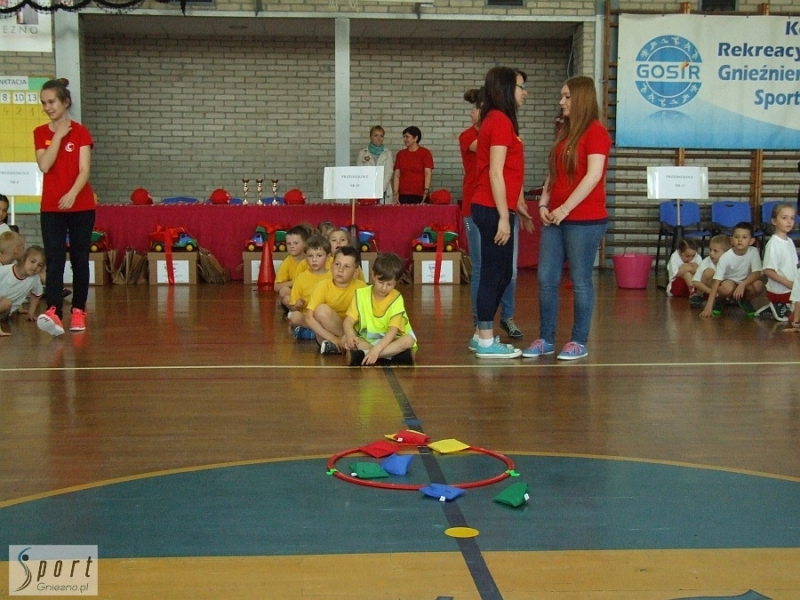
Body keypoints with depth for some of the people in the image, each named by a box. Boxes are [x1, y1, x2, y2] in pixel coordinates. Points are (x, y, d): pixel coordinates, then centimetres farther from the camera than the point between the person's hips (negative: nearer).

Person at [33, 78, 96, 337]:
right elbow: (44, 165, -8)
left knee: (79, 260, 6)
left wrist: (72, 194, -28)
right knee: (54, 260, -10)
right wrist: (58, 135, -9)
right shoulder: (40, 133, 7)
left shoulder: (81, 132, -1)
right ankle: (53, 312, -23)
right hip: (51, 208, 1)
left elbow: (84, 170, -11)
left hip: (80, 206, -1)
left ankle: (78, 311, 15)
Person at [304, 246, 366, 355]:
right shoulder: (324, 286, -12)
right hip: (327, 331, 0)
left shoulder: (361, 287, -9)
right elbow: (309, 317, -18)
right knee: (322, 310, -30)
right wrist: (332, 338, -27)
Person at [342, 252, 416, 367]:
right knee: (345, 340, -26)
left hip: (390, 341, -1)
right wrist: (350, 335, -37)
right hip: (365, 340, 2)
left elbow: (393, 330, -23)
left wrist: (376, 349, -40)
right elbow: (348, 321, -12)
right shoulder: (361, 294, -5)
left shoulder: (396, 299, -12)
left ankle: (360, 355, -37)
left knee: (408, 340, -31)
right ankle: (391, 354, -31)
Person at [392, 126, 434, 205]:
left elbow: (428, 173, -5)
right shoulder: (400, 154, 12)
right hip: (403, 195, 3)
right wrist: (395, 193, -2)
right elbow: (397, 175, 8)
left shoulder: (425, 152, 2)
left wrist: (426, 191, -18)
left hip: (419, 196, -3)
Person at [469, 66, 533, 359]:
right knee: (494, 274, -3)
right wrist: (504, 216, -18)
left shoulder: (497, 120, 17)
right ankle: (486, 342, 5)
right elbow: (495, 173, -18)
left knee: (501, 274, 14)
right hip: (493, 210, -10)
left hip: (493, 209, 10)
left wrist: (518, 208, 22)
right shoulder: (501, 121, -13)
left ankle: (481, 335, 22)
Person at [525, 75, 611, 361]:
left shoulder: (595, 132, -7)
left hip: (585, 220, -7)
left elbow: (593, 175, -15)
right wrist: (544, 202, 4)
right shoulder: (565, 132, 17)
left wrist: (565, 208, -16)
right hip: (556, 218, 8)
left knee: (580, 281, 0)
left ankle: (579, 342, 10)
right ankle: (545, 338, 15)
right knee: (546, 279, 6)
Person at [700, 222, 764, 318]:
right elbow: (716, 281, -26)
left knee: (759, 285, -30)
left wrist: (742, 285, -40)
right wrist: (709, 306, -35)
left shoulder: (753, 252, -17)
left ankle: (744, 301, 3)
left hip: (746, 283, 2)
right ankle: (719, 300, 0)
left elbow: (757, 273, -20)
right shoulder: (726, 257, -23)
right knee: (728, 288, -37)